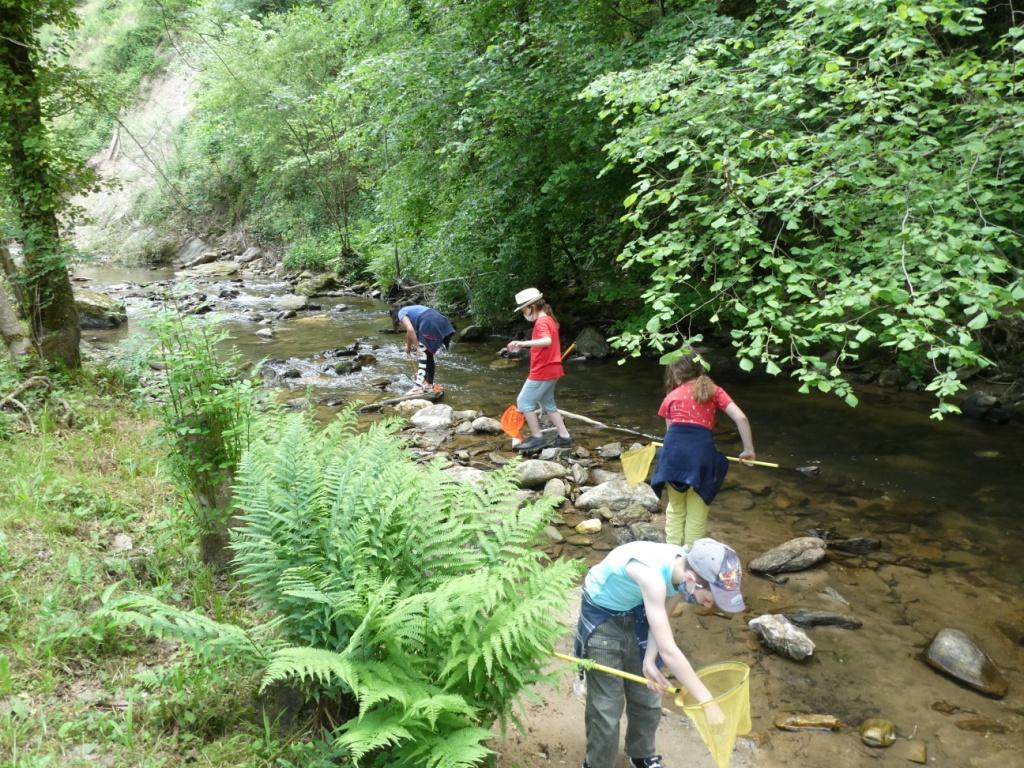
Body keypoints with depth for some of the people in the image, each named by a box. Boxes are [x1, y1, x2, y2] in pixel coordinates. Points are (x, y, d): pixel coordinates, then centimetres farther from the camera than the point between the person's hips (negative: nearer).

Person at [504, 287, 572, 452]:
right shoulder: (549, 319, 13)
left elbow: (547, 341, -37)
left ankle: (537, 438, 3)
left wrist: (524, 343, -47)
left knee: (524, 402, -1)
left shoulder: (541, 322, -18)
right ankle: (564, 437, 19)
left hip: (542, 371, -10)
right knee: (547, 403, 19)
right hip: (552, 370, 10)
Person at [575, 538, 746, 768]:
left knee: (648, 695, 15)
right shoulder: (652, 574, -41)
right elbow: (668, 651, -39)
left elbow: (661, 618, -3)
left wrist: (649, 660, -16)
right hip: (601, 616, -6)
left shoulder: (684, 568, -19)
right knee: (606, 705, -2)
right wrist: (707, 702, -34)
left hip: (636, 613, 7)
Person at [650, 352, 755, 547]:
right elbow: (740, 417, 7)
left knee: (675, 509, 19)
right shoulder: (714, 391, 17)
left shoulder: (671, 396, 19)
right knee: (697, 512, 14)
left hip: (674, 447, 1)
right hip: (702, 448, -1)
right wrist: (748, 449, 13)